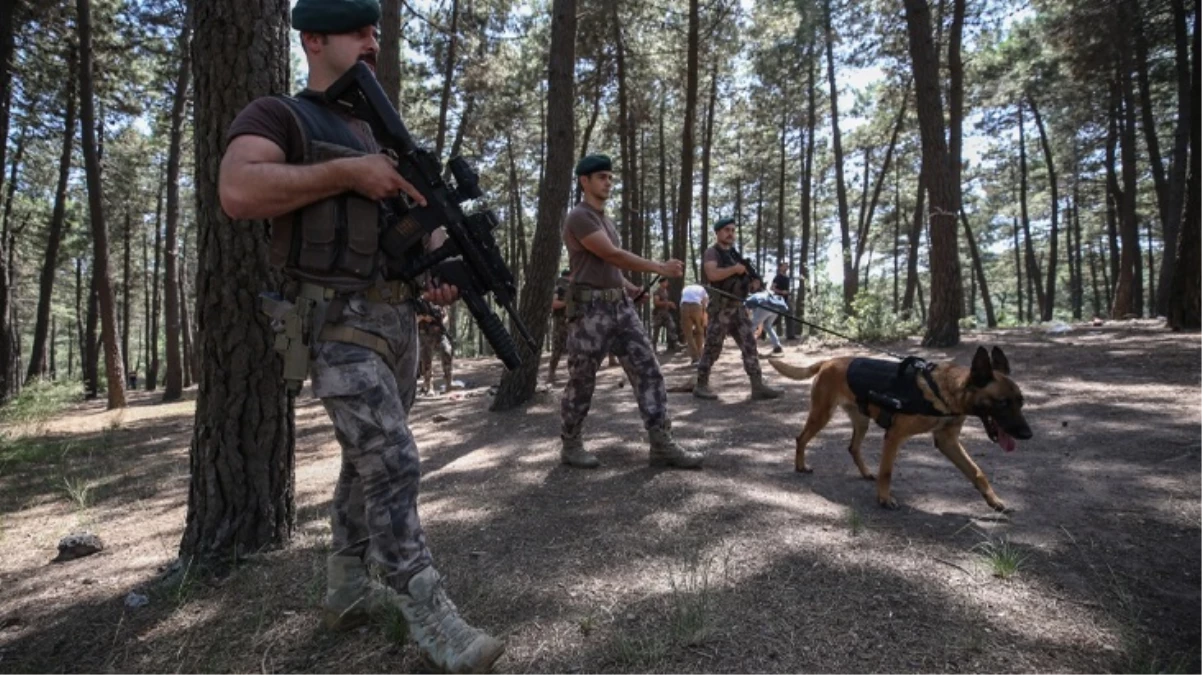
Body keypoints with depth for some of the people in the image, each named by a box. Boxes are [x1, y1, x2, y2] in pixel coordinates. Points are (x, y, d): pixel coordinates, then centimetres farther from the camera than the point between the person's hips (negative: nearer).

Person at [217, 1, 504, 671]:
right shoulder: (279, 116, -1)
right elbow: (238, 192, -20)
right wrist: (347, 172, -16)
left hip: (399, 318, 8)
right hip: (339, 321, -8)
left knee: (369, 460, 15)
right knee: (394, 465, -13)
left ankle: (347, 590, 31)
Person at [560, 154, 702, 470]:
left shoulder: (606, 218, 20)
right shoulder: (579, 217, -9)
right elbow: (612, 255, -17)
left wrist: (630, 287, 9)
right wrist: (660, 268, -17)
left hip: (621, 305, 8)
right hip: (590, 307, -8)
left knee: (647, 370, 0)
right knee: (581, 380, 1)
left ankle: (662, 445, 3)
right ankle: (571, 446, 17)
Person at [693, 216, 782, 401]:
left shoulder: (734, 253, 20)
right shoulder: (712, 252, -4)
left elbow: (741, 278, 27)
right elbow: (712, 274, -23)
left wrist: (752, 280, 5)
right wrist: (735, 269, -15)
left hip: (738, 306, 8)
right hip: (721, 307, -7)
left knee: (749, 345, -1)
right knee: (712, 347, -2)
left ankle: (758, 386, -2)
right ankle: (700, 385, 9)